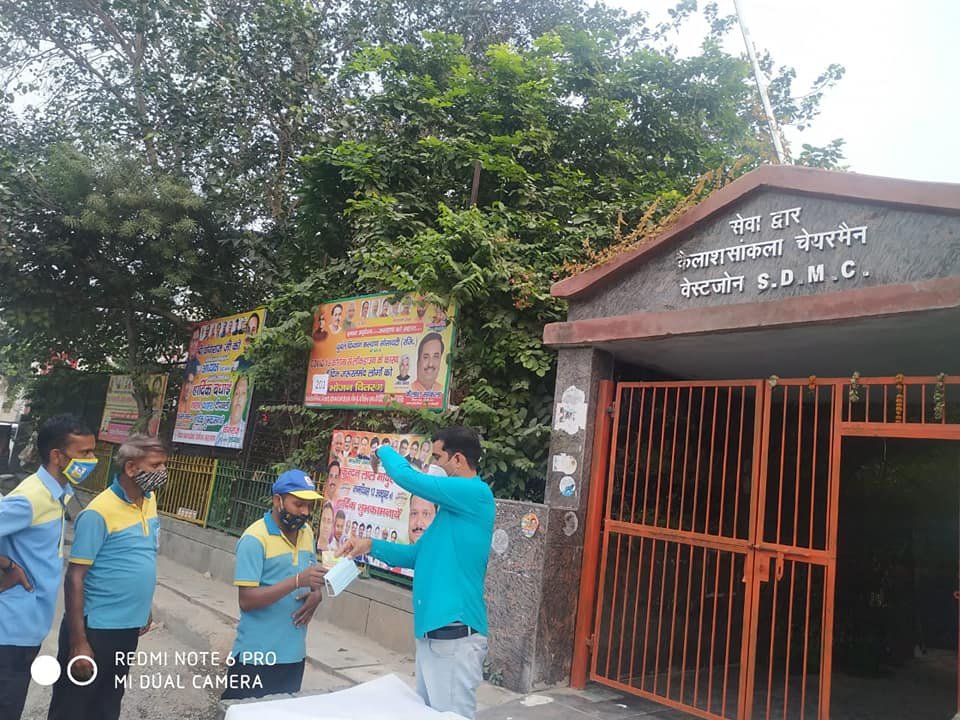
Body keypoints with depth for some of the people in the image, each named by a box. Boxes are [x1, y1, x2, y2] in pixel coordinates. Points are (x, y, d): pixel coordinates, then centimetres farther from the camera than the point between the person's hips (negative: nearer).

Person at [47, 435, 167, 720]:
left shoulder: (150, 500, 2)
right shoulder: (99, 513, -20)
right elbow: (75, 578, -18)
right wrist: (78, 642, -18)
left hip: (129, 627, 7)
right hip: (95, 628, -6)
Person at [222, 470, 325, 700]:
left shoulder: (307, 533, 6)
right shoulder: (255, 539, -15)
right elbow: (247, 600, -20)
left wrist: (316, 595, -7)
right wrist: (298, 581, -29)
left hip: (294, 654, 6)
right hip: (258, 656, -6)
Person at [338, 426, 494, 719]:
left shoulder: (475, 493, -16)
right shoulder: (453, 506, 14)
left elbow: (406, 476, -20)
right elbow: (418, 555, 19)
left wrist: (384, 451, 1)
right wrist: (371, 546, 8)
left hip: (455, 635, -10)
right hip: (432, 632, 10)